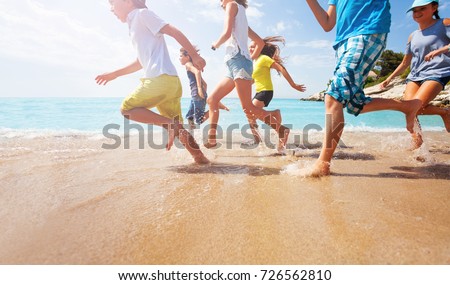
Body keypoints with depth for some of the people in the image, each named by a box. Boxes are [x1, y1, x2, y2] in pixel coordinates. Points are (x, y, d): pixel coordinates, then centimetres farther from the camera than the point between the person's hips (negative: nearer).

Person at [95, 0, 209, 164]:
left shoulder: (142, 13, 4)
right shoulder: (135, 23, 30)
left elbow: (174, 32, -6)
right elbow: (141, 62, 36)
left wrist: (195, 56, -11)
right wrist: (114, 74, 39)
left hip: (161, 77, -9)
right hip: (170, 81, 9)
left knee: (127, 108, -1)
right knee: (176, 128, 10)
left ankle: (171, 125, -15)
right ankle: (199, 156, 7)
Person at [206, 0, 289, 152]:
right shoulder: (241, 16, 30)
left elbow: (227, 33, -11)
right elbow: (260, 42, 30)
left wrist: (215, 45, 7)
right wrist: (251, 59, 28)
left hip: (238, 61, -9)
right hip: (235, 64, 9)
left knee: (248, 110, -19)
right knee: (212, 99, 6)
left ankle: (280, 128, -12)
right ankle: (211, 140, 4)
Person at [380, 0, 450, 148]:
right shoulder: (413, 36, 18)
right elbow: (405, 63, 24)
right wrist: (389, 79, 20)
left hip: (436, 73, -5)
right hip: (414, 75, 5)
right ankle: (417, 141, -11)